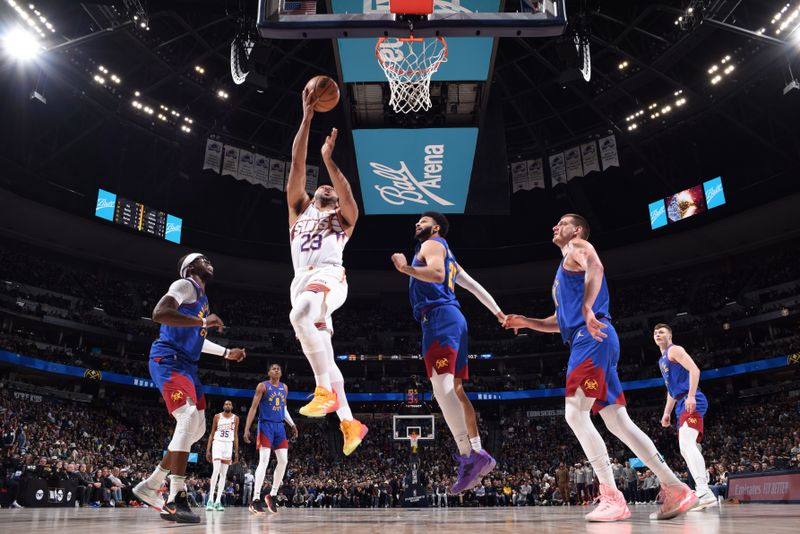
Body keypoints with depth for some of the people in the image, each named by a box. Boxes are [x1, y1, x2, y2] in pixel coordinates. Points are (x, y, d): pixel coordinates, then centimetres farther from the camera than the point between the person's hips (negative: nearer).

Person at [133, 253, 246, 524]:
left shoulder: (202, 297, 24)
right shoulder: (185, 286, -6)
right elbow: (159, 313, -24)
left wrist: (227, 353, 32)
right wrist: (204, 321, -25)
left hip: (186, 365, 10)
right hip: (168, 360, -10)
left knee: (197, 428, 8)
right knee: (189, 417, -26)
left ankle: (151, 485, 17)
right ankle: (176, 500, -26)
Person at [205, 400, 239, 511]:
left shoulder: (235, 418, 7)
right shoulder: (217, 416, 3)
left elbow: (235, 436, 10)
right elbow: (212, 433, 5)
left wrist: (236, 452, 5)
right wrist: (208, 449, -2)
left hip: (229, 445, 2)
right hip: (217, 444, -2)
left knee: (224, 474, 0)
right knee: (216, 470, -17)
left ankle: (218, 501, 1)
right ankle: (210, 500, -15)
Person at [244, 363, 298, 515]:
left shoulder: (284, 387, 14)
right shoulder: (262, 386, -4)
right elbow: (253, 408, -8)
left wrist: (292, 424, 12)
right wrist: (247, 429, -15)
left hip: (280, 427, 6)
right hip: (266, 425, -6)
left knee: (283, 461, 1)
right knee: (264, 461, -15)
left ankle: (272, 495, 14)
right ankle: (255, 500, -13)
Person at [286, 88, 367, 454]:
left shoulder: (343, 217, 20)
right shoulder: (300, 210, 28)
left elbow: (348, 196, -5)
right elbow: (297, 164, 18)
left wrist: (328, 159, -8)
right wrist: (307, 118, 12)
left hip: (329, 277, -5)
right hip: (302, 280, 5)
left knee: (301, 314, -35)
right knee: (322, 354, 2)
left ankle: (326, 390, -30)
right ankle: (349, 423, 11)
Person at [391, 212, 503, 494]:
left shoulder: (432, 244, 2)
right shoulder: (446, 254, 31)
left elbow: (437, 274, -19)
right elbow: (474, 286, 29)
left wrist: (405, 268, -18)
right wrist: (498, 312, 29)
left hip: (440, 317, -10)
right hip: (452, 320, 10)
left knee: (442, 387, -19)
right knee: (455, 389, 9)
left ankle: (467, 456, -25)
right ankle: (478, 454, 9)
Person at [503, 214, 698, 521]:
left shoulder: (578, 246, 6)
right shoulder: (563, 271, 33)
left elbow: (595, 268, -19)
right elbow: (560, 321, 35)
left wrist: (587, 308, -32)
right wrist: (527, 322, 25)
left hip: (592, 338, -10)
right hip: (585, 341, 10)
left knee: (575, 413, -16)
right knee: (617, 421, 6)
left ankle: (612, 497, -17)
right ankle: (675, 489, 8)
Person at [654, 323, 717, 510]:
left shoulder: (675, 350, -1)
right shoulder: (662, 360, 27)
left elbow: (694, 370, -16)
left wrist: (691, 396, -27)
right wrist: (666, 413, 26)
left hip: (691, 402, -11)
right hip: (682, 405, 11)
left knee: (687, 443, -26)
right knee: (686, 449, 12)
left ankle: (704, 492, -36)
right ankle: (703, 490, 17)